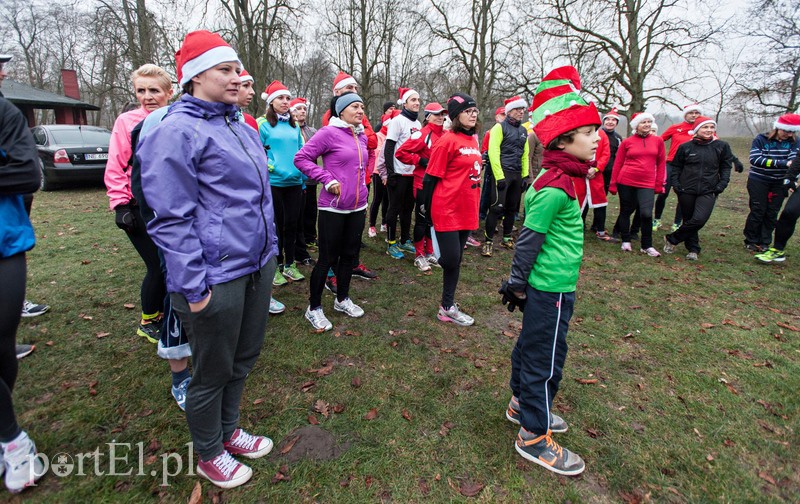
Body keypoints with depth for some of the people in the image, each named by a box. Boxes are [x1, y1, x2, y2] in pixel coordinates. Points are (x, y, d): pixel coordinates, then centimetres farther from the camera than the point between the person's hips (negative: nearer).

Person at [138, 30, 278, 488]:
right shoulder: (177, 131, -13)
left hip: (258, 266, 8)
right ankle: (209, 455, 37)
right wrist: (194, 286, -18)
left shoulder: (242, 128, 12)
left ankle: (228, 429, 46)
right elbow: (172, 219, -16)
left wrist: (270, 250, 19)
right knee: (213, 372, 12)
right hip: (216, 277, -8)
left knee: (244, 358, 22)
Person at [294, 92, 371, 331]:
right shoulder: (329, 133, -10)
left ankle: (342, 299, 33)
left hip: (357, 207, 7)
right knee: (328, 258, 1)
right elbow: (301, 158, -11)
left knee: (350, 255, 14)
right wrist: (327, 179, -17)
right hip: (333, 207, -7)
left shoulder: (362, 136, 10)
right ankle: (314, 308, 17)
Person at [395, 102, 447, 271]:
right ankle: (419, 256, 15)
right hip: (423, 183, -6)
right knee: (422, 219, 3)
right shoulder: (423, 134, -12)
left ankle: (429, 253, 27)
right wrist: (420, 160, -16)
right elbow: (401, 152, -14)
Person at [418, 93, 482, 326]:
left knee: (455, 260, 14)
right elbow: (431, 177, -12)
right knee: (451, 260, -6)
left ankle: (448, 306, 27)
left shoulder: (473, 140, 12)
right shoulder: (447, 140, -12)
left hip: (466, 210, 8)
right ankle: (448, 307, 17)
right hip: (447, 209, -8)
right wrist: (427, 209, -11)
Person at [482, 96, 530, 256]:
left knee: (512, 208, 12)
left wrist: (525, 175, 13)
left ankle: (507, 237, 25)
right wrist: (499, 176, -17)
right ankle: (487, 241, -3)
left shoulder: (523, 130, 16)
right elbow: (493, 152, -12)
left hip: (517, 174, 7)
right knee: (497, 207, -11)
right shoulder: (500, 127, -5)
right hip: (502, 173, -7)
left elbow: (525, 154, 21)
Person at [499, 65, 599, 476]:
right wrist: (517, 283, -12)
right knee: (546, 359, 3)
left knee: (531, 346, 22)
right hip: (551, 288, -9)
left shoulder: (553, 177, 7)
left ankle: (521, 404, 42)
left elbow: (533, 234, 13)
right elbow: (529, 237, -19)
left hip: (544, 286, 10)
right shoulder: (557, 187, -22)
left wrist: (520, 281, 18)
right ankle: (533, 436, 20)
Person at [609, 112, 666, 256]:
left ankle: (647, 246, 5)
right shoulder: (626, 142, 1)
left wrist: (659, 184, 4)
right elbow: (618, 163, 4)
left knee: (646, 214, -10)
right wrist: (613, 184, 2)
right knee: (626, 211, 9)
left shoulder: (658, 141, 6)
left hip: (647, 184, 0)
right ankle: (625, 241, 25)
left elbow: (661, 163, 8)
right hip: (626, 182, 0)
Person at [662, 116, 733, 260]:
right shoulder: (685, 147, 1)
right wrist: (675, 184, -3)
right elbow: (676, 166, 9)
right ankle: (693, 249, 24)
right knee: (688, 221, 8)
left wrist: (721, 185, -3)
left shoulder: (722, 146, 3)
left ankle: (672, 239, -1)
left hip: (708, 192, 0)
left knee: (699, 220, -17)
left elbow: (726, 167, 10)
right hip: (686, 191, 1)